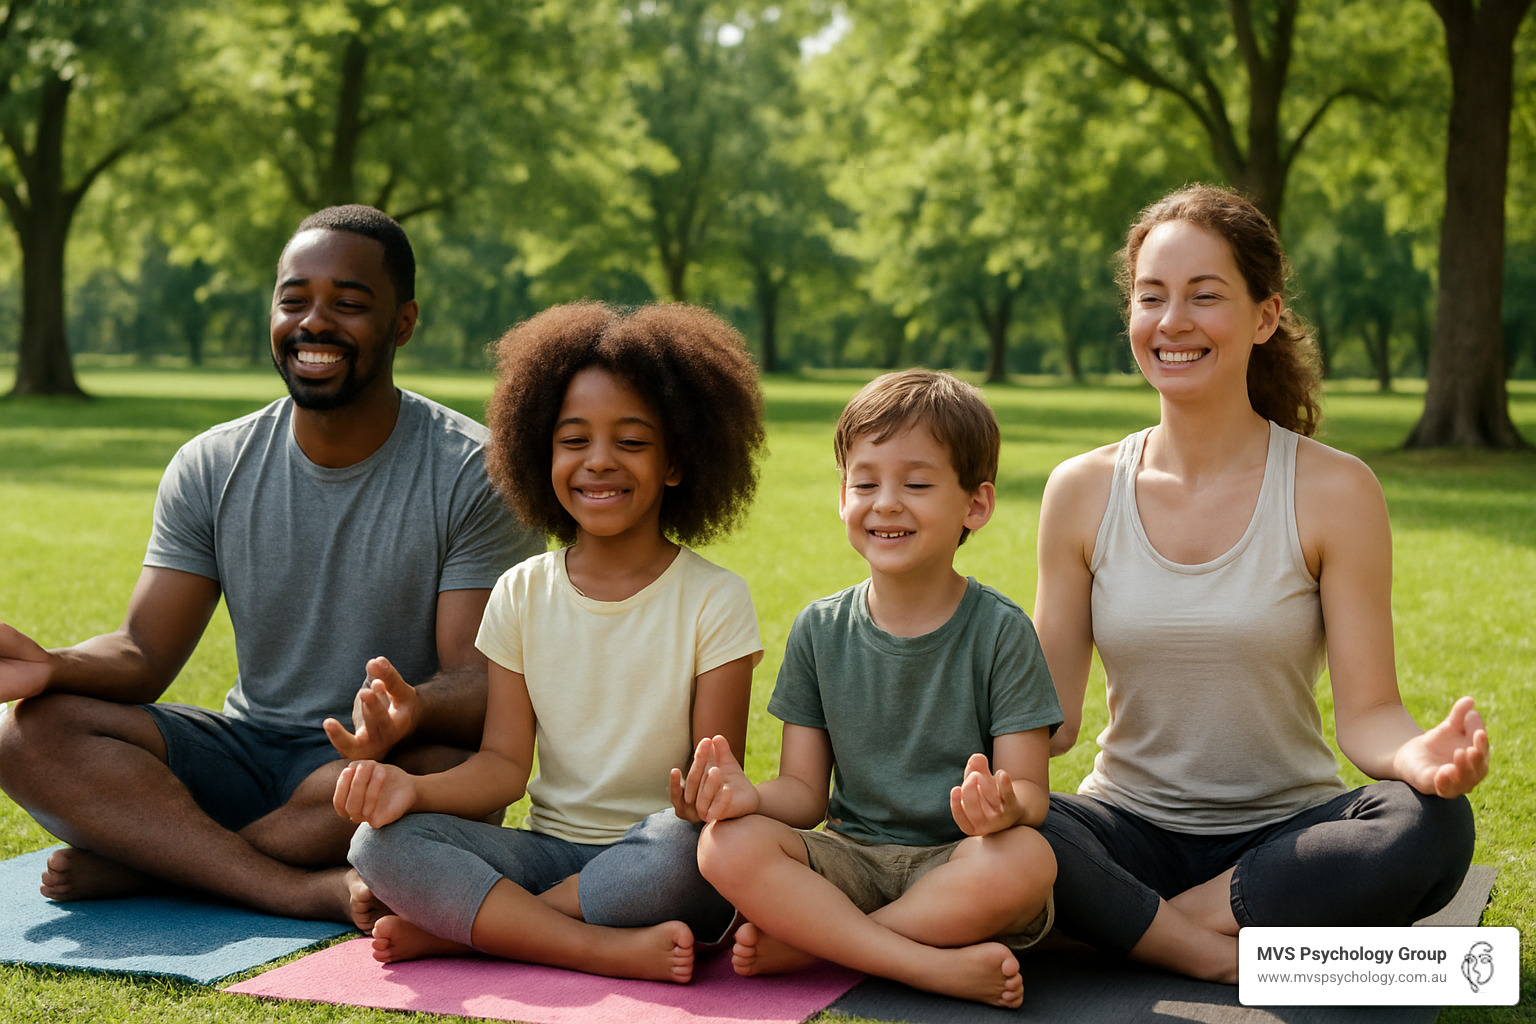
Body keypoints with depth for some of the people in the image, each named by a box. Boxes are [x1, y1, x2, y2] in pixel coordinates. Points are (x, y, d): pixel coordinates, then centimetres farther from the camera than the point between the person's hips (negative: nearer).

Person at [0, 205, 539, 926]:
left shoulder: (474, 474, -8)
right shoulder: (211, 469, 4)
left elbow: (484, 680, -15)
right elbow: (143, 655, 1)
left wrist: (412, 711, -39)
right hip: (246, 753, 4)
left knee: (430, 769, -38)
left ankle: (147, 862, -18)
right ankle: (309, 890, -30)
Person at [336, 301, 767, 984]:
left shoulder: (715, 600, -3)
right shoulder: (522, 595, 7)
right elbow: (504, 764, 2)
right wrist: (414, 787, -19)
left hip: (655, 863, -3)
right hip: (549, 849, 3)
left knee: (686, 843, -38)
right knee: (381, 841, -21)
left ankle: (457, 926, -20)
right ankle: (616, 951, -27)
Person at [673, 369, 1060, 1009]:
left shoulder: (1001, 632, -4)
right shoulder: (820, 631, 5)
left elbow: (1031, 792, -8)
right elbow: (805, 791, 5)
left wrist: (1004, 805, -33)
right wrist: (750, 795, -20)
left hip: (957, 863, -2)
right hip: (850, 861, 2)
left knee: (1027, 859, -36)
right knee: (729, 846, -26)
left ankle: (803, 944, -22)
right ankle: (941, 969, -27)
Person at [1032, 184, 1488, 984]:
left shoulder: (1333, 491, -5)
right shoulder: (1082, 491, 1)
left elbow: (1365, 711, -7)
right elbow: (1050, 714, 2)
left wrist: (1417, 755, -31)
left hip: (1285, 836, 0)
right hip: (1132, 831, 1)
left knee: (1431, 824, -32)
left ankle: (1161, 926, -19)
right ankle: (1228, 961, -19)